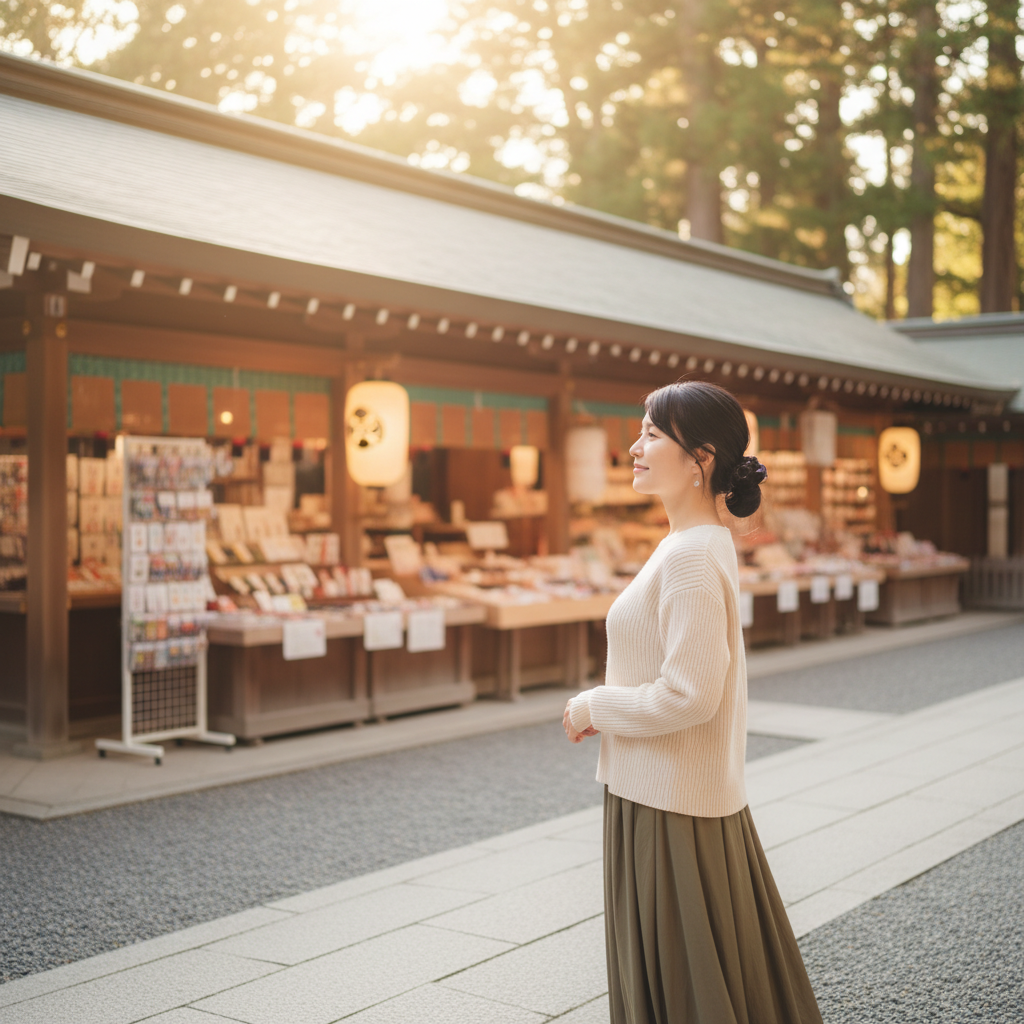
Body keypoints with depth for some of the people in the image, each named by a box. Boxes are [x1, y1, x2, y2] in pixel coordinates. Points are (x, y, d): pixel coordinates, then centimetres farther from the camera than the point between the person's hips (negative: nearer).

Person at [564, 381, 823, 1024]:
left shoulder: (691, 556, -21)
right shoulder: (709, 543, 10)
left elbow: (689, 695, -26)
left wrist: (593, 707, -13)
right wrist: (607, 705, 13)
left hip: (671, 808, -10)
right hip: (667, 794, 10)